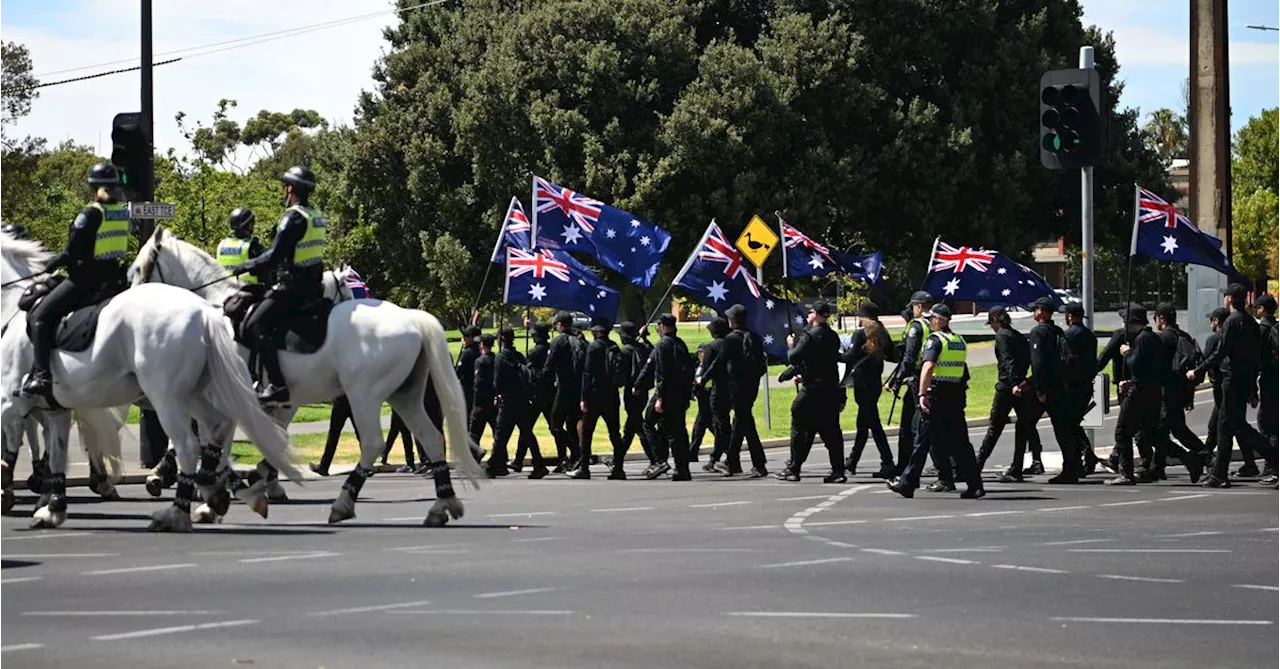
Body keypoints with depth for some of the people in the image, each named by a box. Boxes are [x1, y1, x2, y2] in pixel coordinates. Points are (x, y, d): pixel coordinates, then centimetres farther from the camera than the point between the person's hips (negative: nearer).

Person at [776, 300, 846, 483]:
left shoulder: (809, 336, -13)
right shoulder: (833, 336, 9)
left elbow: (793, 358, -17)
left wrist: (791, 344, 5)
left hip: (812, 390, -6)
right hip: (832, 389, 6)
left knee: (800, 429, 3)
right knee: (831, 431, 6)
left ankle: (793, 469, 6)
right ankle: (838, 471, 2)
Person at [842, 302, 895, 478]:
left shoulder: (860, 335, -12)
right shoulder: (883, 335, 6)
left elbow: (851, 358, -15)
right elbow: (891, 354, 12)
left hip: (862, 383, -7)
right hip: (876, 383, 7)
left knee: (874, 424, -8)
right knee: (863, 423, 17)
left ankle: (888, 463, -14)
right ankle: (852, 461, 28)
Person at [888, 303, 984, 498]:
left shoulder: (935, 340, -10)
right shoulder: (960, 341, 13)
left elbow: (928, 366, -24)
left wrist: (922, 394, -28)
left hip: (935, 396, -6)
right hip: (956, 398, 6)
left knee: (923, 441, 0)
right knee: (960, 443, 8)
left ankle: (907, 484, 6)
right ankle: (975, 485, 3)